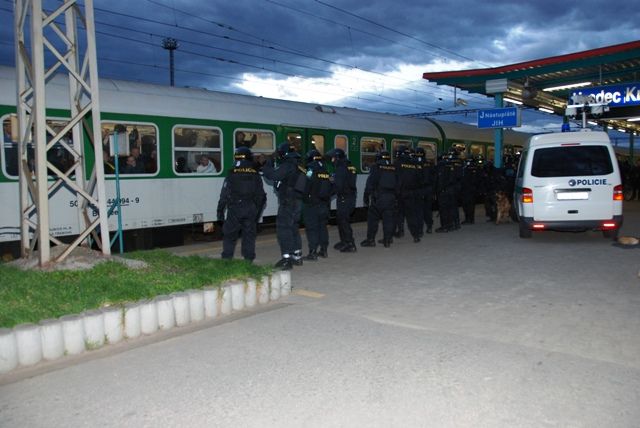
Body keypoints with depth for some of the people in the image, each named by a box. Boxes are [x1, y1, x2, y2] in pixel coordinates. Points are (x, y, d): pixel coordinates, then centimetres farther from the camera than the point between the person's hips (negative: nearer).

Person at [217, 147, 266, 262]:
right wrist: (258, 211, 18)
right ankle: (248, 260, 9)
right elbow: (261, 196, 9)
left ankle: (226, 260, 7)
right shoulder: (255, 175, 5)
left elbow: (224, 194, -7)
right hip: (251, 210, 3)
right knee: (249, 235, 9)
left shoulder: (232, 174, -5)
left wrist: (220, 210, 0)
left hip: (235, 209, -3)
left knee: (229, 235, 7)